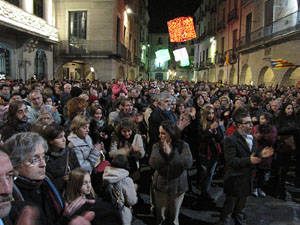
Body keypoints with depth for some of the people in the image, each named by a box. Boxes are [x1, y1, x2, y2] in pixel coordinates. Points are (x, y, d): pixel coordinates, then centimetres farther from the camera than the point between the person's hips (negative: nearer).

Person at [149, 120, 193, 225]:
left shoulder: (183, 145, -8)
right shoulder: (157, 146, -5)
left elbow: (188, 163, -24)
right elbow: (152, 164, -17)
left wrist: (171, 153, -27)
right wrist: (164, 153, -27)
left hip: (177, 186, -1)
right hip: (161, 185, 1)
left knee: (173, 216, 15)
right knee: (160, 216, 14)